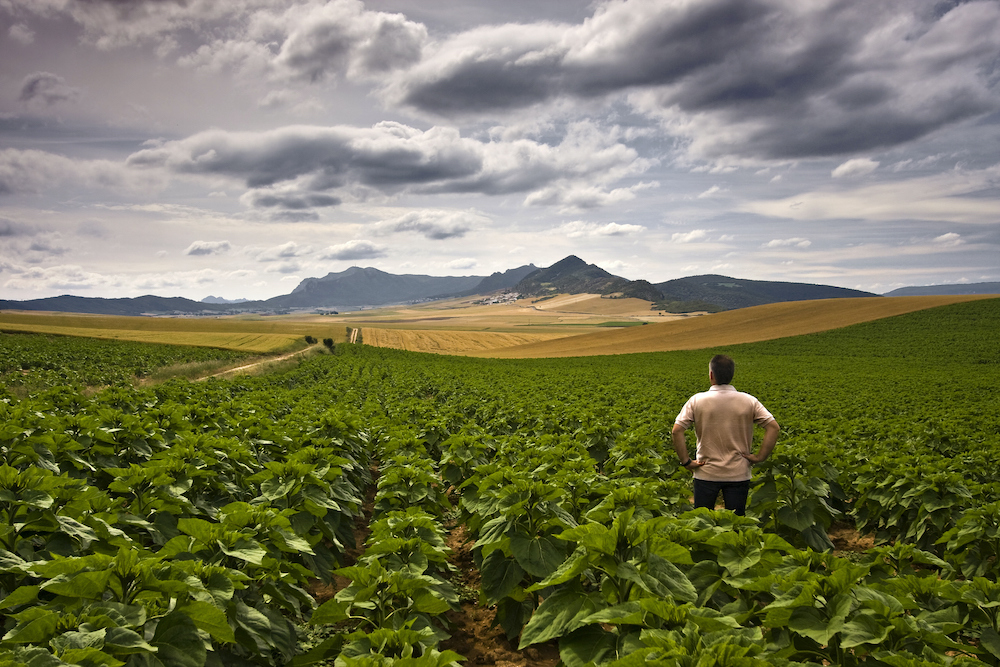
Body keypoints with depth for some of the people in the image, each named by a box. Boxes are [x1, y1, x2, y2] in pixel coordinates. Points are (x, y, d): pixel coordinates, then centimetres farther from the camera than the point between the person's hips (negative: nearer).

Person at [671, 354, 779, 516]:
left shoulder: (697, 401, -9)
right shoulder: (748, 401, -4)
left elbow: (676, 431, -14)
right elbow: (774, 427, -7)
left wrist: (686, 461, -7)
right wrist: (759, 457, -3)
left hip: (706, 473, -1)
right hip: (738, 474, 1)